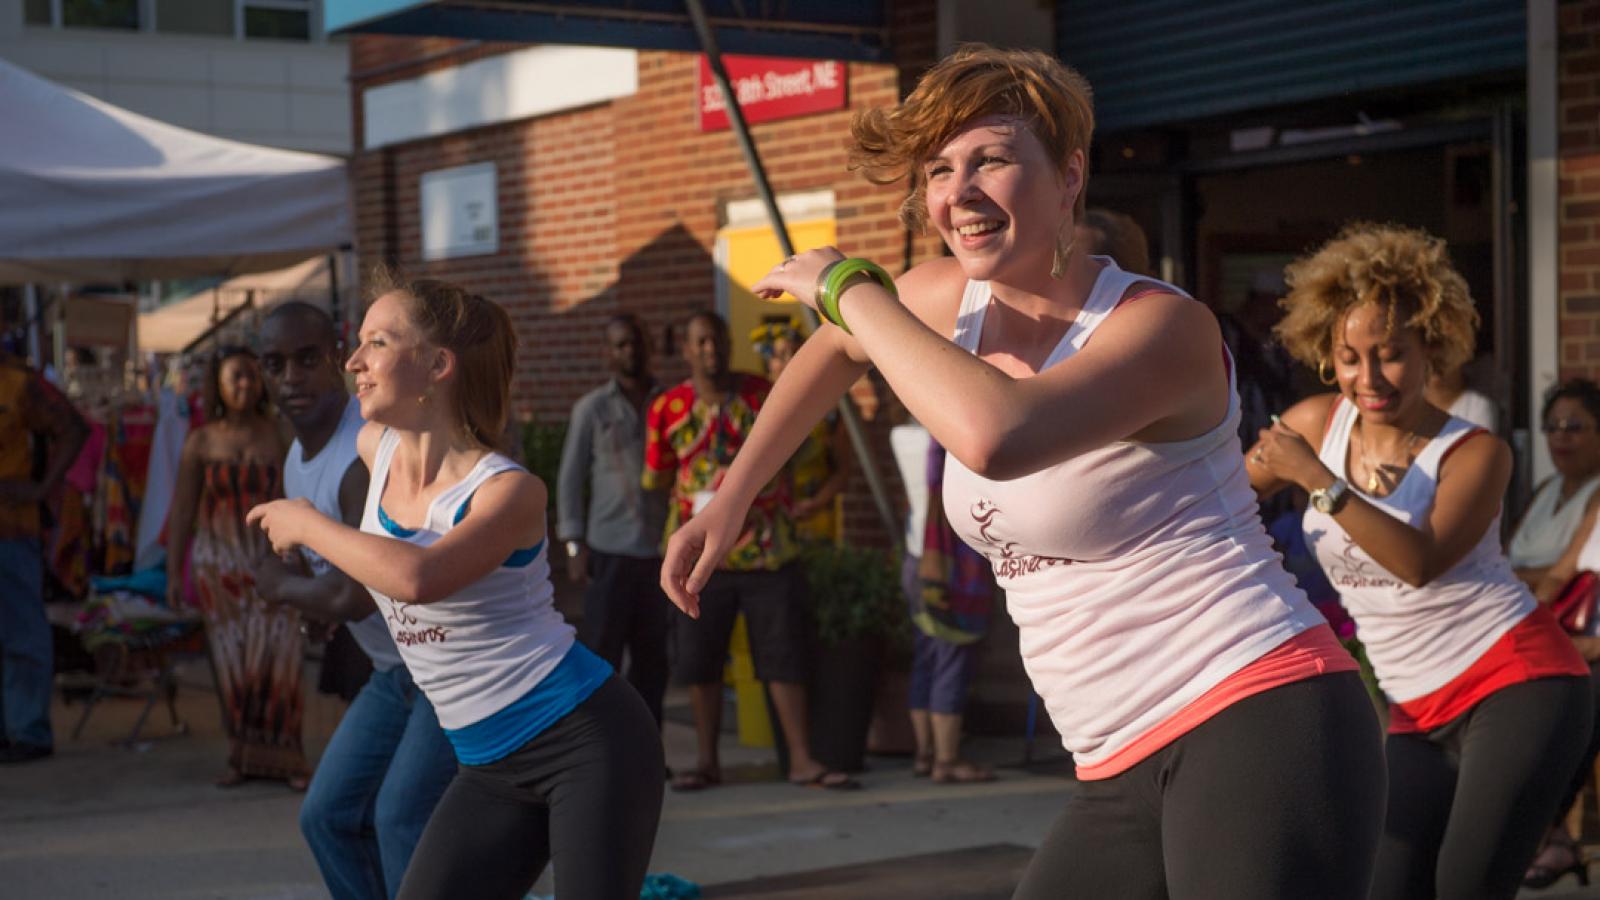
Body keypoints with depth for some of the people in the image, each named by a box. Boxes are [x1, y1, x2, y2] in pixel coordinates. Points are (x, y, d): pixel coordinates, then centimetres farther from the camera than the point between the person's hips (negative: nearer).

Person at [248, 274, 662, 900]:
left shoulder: (511, 490, -19)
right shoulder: (375, 448, 3)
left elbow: (418, 577, -36)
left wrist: (307, 525, -23)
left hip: (586, 739, -7)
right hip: (491, 767, 7)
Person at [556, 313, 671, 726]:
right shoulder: (592, 408, 5)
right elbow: (570, 478, 5)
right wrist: (574, 545, -2)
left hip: (659, 550, 2)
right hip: (609, 551, -2)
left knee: (652, 657, 5)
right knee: (601, 655, -3)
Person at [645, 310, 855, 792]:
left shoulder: (761, 394, 1)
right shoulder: (668, 408, -1)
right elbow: (655, 477, 10)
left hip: (767, 549, 0)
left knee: (786, 658, -1)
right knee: (699, 661, 5)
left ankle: (802, 760, 3)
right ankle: (707, 760, 17)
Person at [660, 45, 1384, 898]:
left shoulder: (1162, 324, -15)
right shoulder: (950, 299, 7)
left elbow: (995, 435, -35)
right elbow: (839, 346, 31)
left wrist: (851, 289, -21)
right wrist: (728, 500, 29)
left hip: (1258, 729, -8)